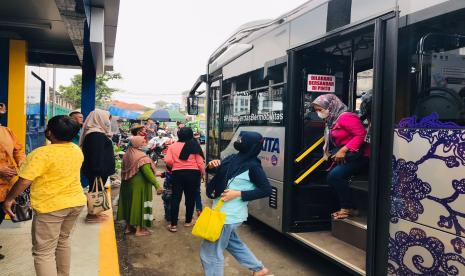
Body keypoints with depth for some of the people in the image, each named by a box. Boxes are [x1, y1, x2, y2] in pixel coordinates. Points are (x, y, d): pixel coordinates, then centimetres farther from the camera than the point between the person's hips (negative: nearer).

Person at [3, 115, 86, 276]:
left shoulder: (42, 154, -19)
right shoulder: (77, 151, 3)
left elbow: (24, 181, -18)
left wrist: (9, 199, -6)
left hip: (51, 206, -7)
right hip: (76, 202, 7)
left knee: (43, 252, 2)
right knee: (63, 240, 24)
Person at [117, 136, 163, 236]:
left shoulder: (127, 154, 4)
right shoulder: (141, 157, -20)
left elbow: (124, 169, 13)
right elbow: (148, 172, -26)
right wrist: (157, 185, -27)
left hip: (127, 184, 8)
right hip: (139, 185, -8)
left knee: (129, 203, 16)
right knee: (139, 204, 1)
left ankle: (128, 227, 27)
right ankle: (139, 229, 8)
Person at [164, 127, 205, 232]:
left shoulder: (172, 146, 1)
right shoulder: (194, 146, -2)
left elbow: (168, 161, -8)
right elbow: (200, 162, -4)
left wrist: (174, 166, 12)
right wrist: (203, 172, 12)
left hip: (177, 173, 1)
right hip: (193, 173, 0)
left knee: (175, 198, 6)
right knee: (190, 198, 13)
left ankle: (173, 224, 6)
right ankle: (188, 221, 25)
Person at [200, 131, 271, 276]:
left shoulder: (252, 166, -17)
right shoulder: (232, 158, 4)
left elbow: (266, 190, -17)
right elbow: (215, 171, 15)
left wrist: (238, 194, -22)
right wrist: (212, 166, -9)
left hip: (228, 215, -9)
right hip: (223, 211, 9)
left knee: (210, 251, 0)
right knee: (233, 242, 27)